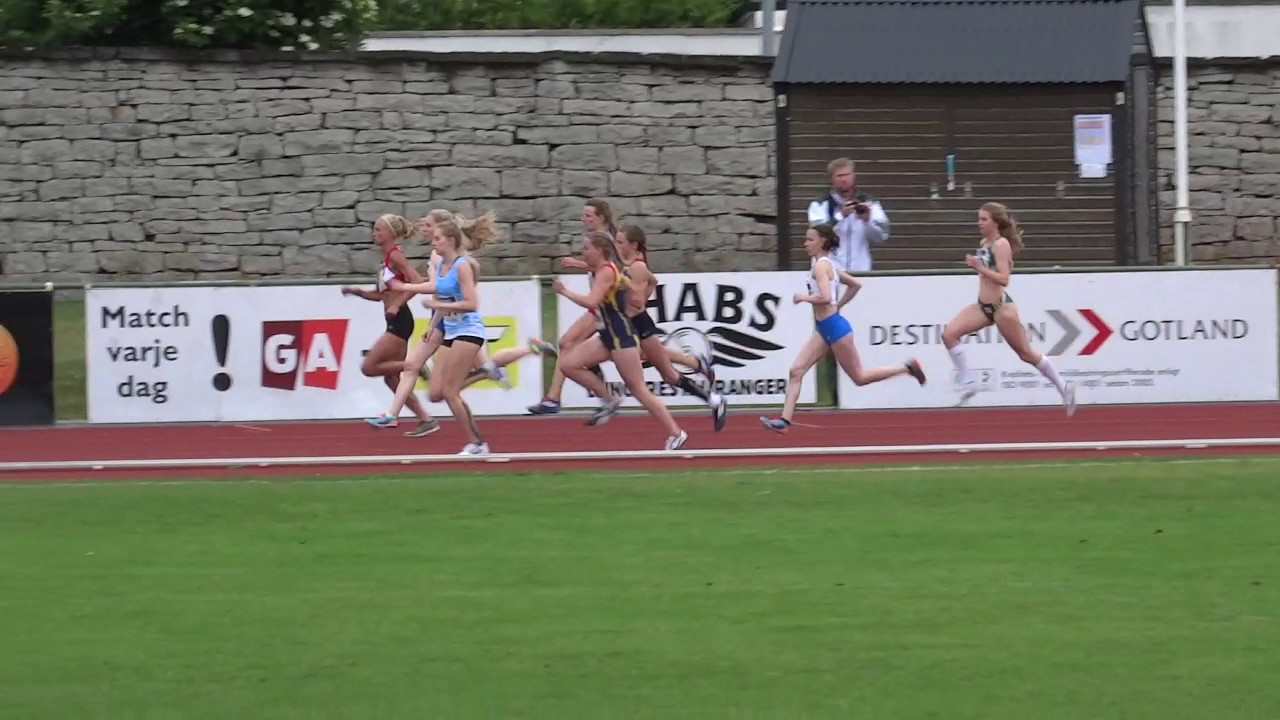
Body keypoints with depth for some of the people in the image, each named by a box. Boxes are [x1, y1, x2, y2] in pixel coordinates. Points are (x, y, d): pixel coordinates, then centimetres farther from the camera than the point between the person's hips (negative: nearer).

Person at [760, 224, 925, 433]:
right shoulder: (827, 265, 13)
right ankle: (784, 420, -6)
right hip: (824, 330, 10)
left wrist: (804, 297, -13)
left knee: (859, 377, 3)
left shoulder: (821, 265, -16)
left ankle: (906, 368, 13)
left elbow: (825, 297, -29)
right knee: (796, 371, -1)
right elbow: (856, 284, 22)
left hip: (834, 327, -10)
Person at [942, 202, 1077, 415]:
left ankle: (1064, 388, 19)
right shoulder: (985, 243, 9)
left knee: (1026, 353, 3)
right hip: (983, 306, 8)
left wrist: (980, 268, -28)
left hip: (1001, 306, -8)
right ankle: (967, 383, -8)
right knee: (949, 333, -12)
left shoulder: (1001, 245, -15)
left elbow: (1004, 278, -24)